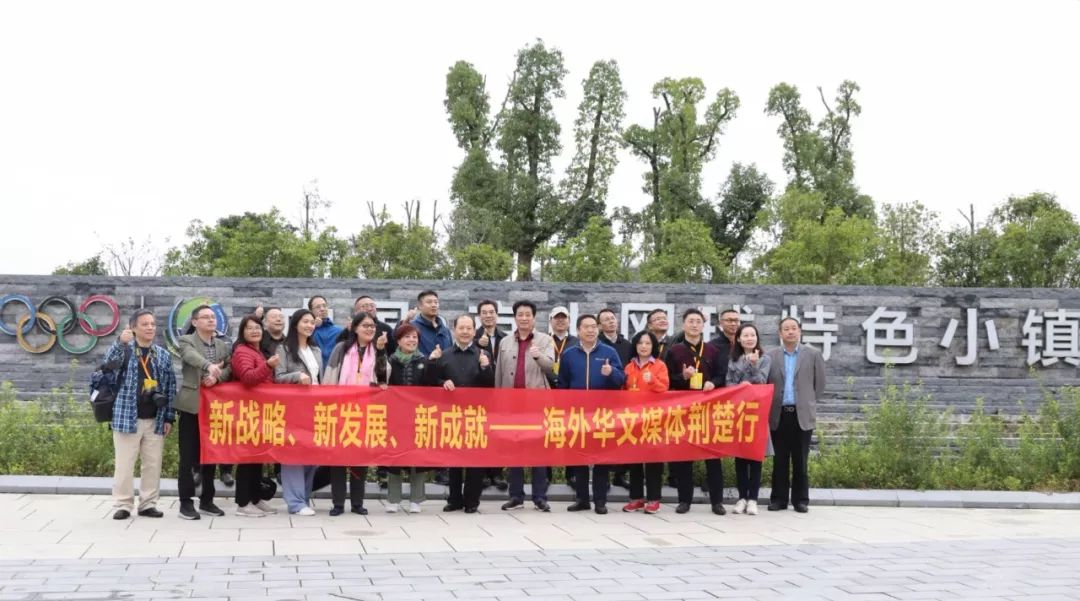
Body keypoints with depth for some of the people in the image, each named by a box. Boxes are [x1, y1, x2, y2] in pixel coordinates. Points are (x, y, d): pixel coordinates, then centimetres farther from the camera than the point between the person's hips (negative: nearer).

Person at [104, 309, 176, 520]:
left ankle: (148, 504, 15)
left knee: (153, 465, 6)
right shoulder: (124, 349, 0)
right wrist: (120, 342, -38)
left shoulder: (163, 355, 10)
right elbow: (110, 363, -22)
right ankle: (123, 505, 7)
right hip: (128, 417, -3)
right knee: (124, 464, -1)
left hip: (155, 420, 3)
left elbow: (170, 387, 11)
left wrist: (169, 417, 6)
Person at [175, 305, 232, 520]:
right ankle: (186, 503, 2)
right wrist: (209, 366, -42)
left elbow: (230, 369, 4)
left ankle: (207, 501, 17)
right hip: (192, 405, -5)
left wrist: (217, 377, -17)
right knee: (188, 457, -3)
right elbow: (193, 356, -23)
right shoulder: (186, 341, -1)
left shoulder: (223, 345, 15)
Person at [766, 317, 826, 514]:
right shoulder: (771, 356, 6)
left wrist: (808, 403, 8)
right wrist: (770, 405, 2)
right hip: (779, 414, 1)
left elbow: (820, 384, 7)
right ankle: (779, 498, 10)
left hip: (802, 415, -1)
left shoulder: (813, 354, 3)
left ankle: (800, 499, 9)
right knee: (780, 459, 5)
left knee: (800, 459, 2)